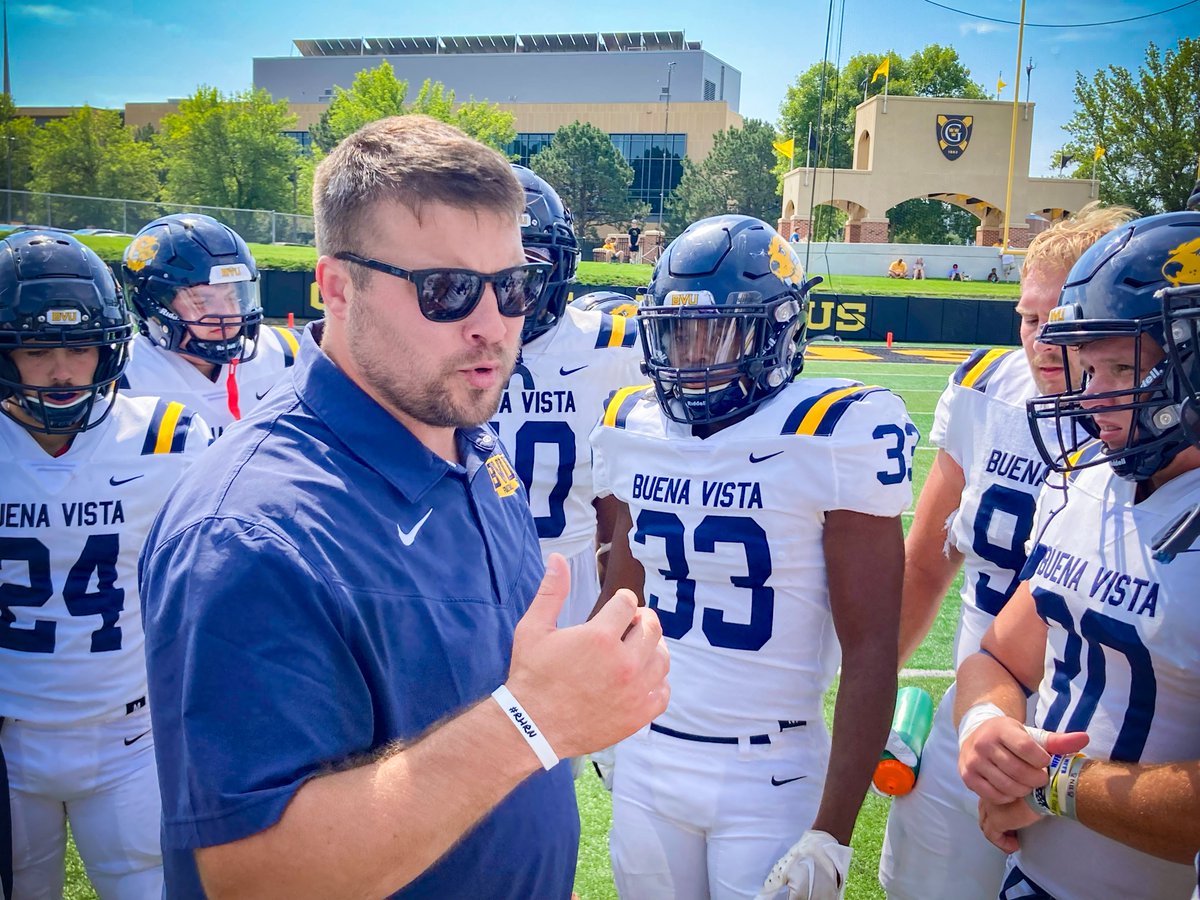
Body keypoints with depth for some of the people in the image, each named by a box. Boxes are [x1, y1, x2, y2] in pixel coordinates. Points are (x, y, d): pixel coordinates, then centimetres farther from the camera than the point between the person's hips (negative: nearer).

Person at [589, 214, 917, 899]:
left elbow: (870, 650, -13)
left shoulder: (835, 437, -14)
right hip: (645, 764, 5)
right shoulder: (637, 431, 2)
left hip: (772, 781, -4)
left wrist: (832, 835, -14)